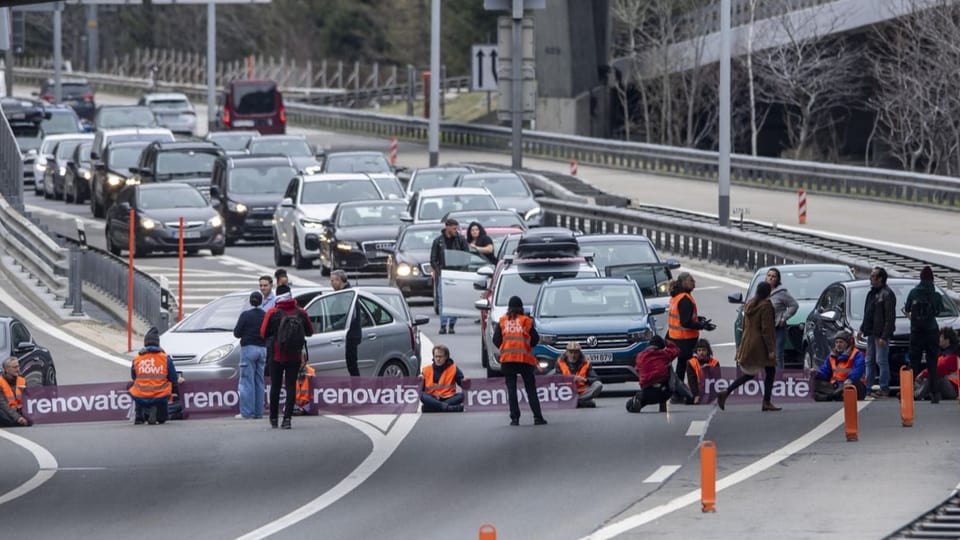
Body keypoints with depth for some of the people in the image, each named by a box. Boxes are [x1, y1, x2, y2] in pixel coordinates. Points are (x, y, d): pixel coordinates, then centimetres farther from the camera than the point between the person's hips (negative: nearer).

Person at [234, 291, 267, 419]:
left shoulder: (245, 315, -10)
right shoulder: (265, 316, 2)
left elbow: (237, 333, -8)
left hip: (248, 348, -4)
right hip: (262, 349, 4)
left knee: (247, 381, -3)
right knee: (259, 381, 10)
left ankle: (247, 412, -8)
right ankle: (258, 412, 9)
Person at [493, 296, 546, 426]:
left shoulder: (502, 321, 5)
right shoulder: (526, 321, 1)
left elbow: (496, 339, 2)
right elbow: (535, 338, 0)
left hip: (507, 359, 1)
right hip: (525, 358, -1)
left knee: (511, 389, 3)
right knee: (530, 389, 4)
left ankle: (515, 418, -4)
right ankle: (537, 417, -2)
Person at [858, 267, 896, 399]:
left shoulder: (887, 294, -12)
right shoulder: (872, 293, 17)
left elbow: (890, 318, -16)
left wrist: (884, 336, -20)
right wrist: (862, 329, 16)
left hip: (881, 334, -9)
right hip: (871, 333, 9)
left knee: (881, 361, -7)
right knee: (870, 361, 10)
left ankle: (884, 389, -4)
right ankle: (868, 388, 14)